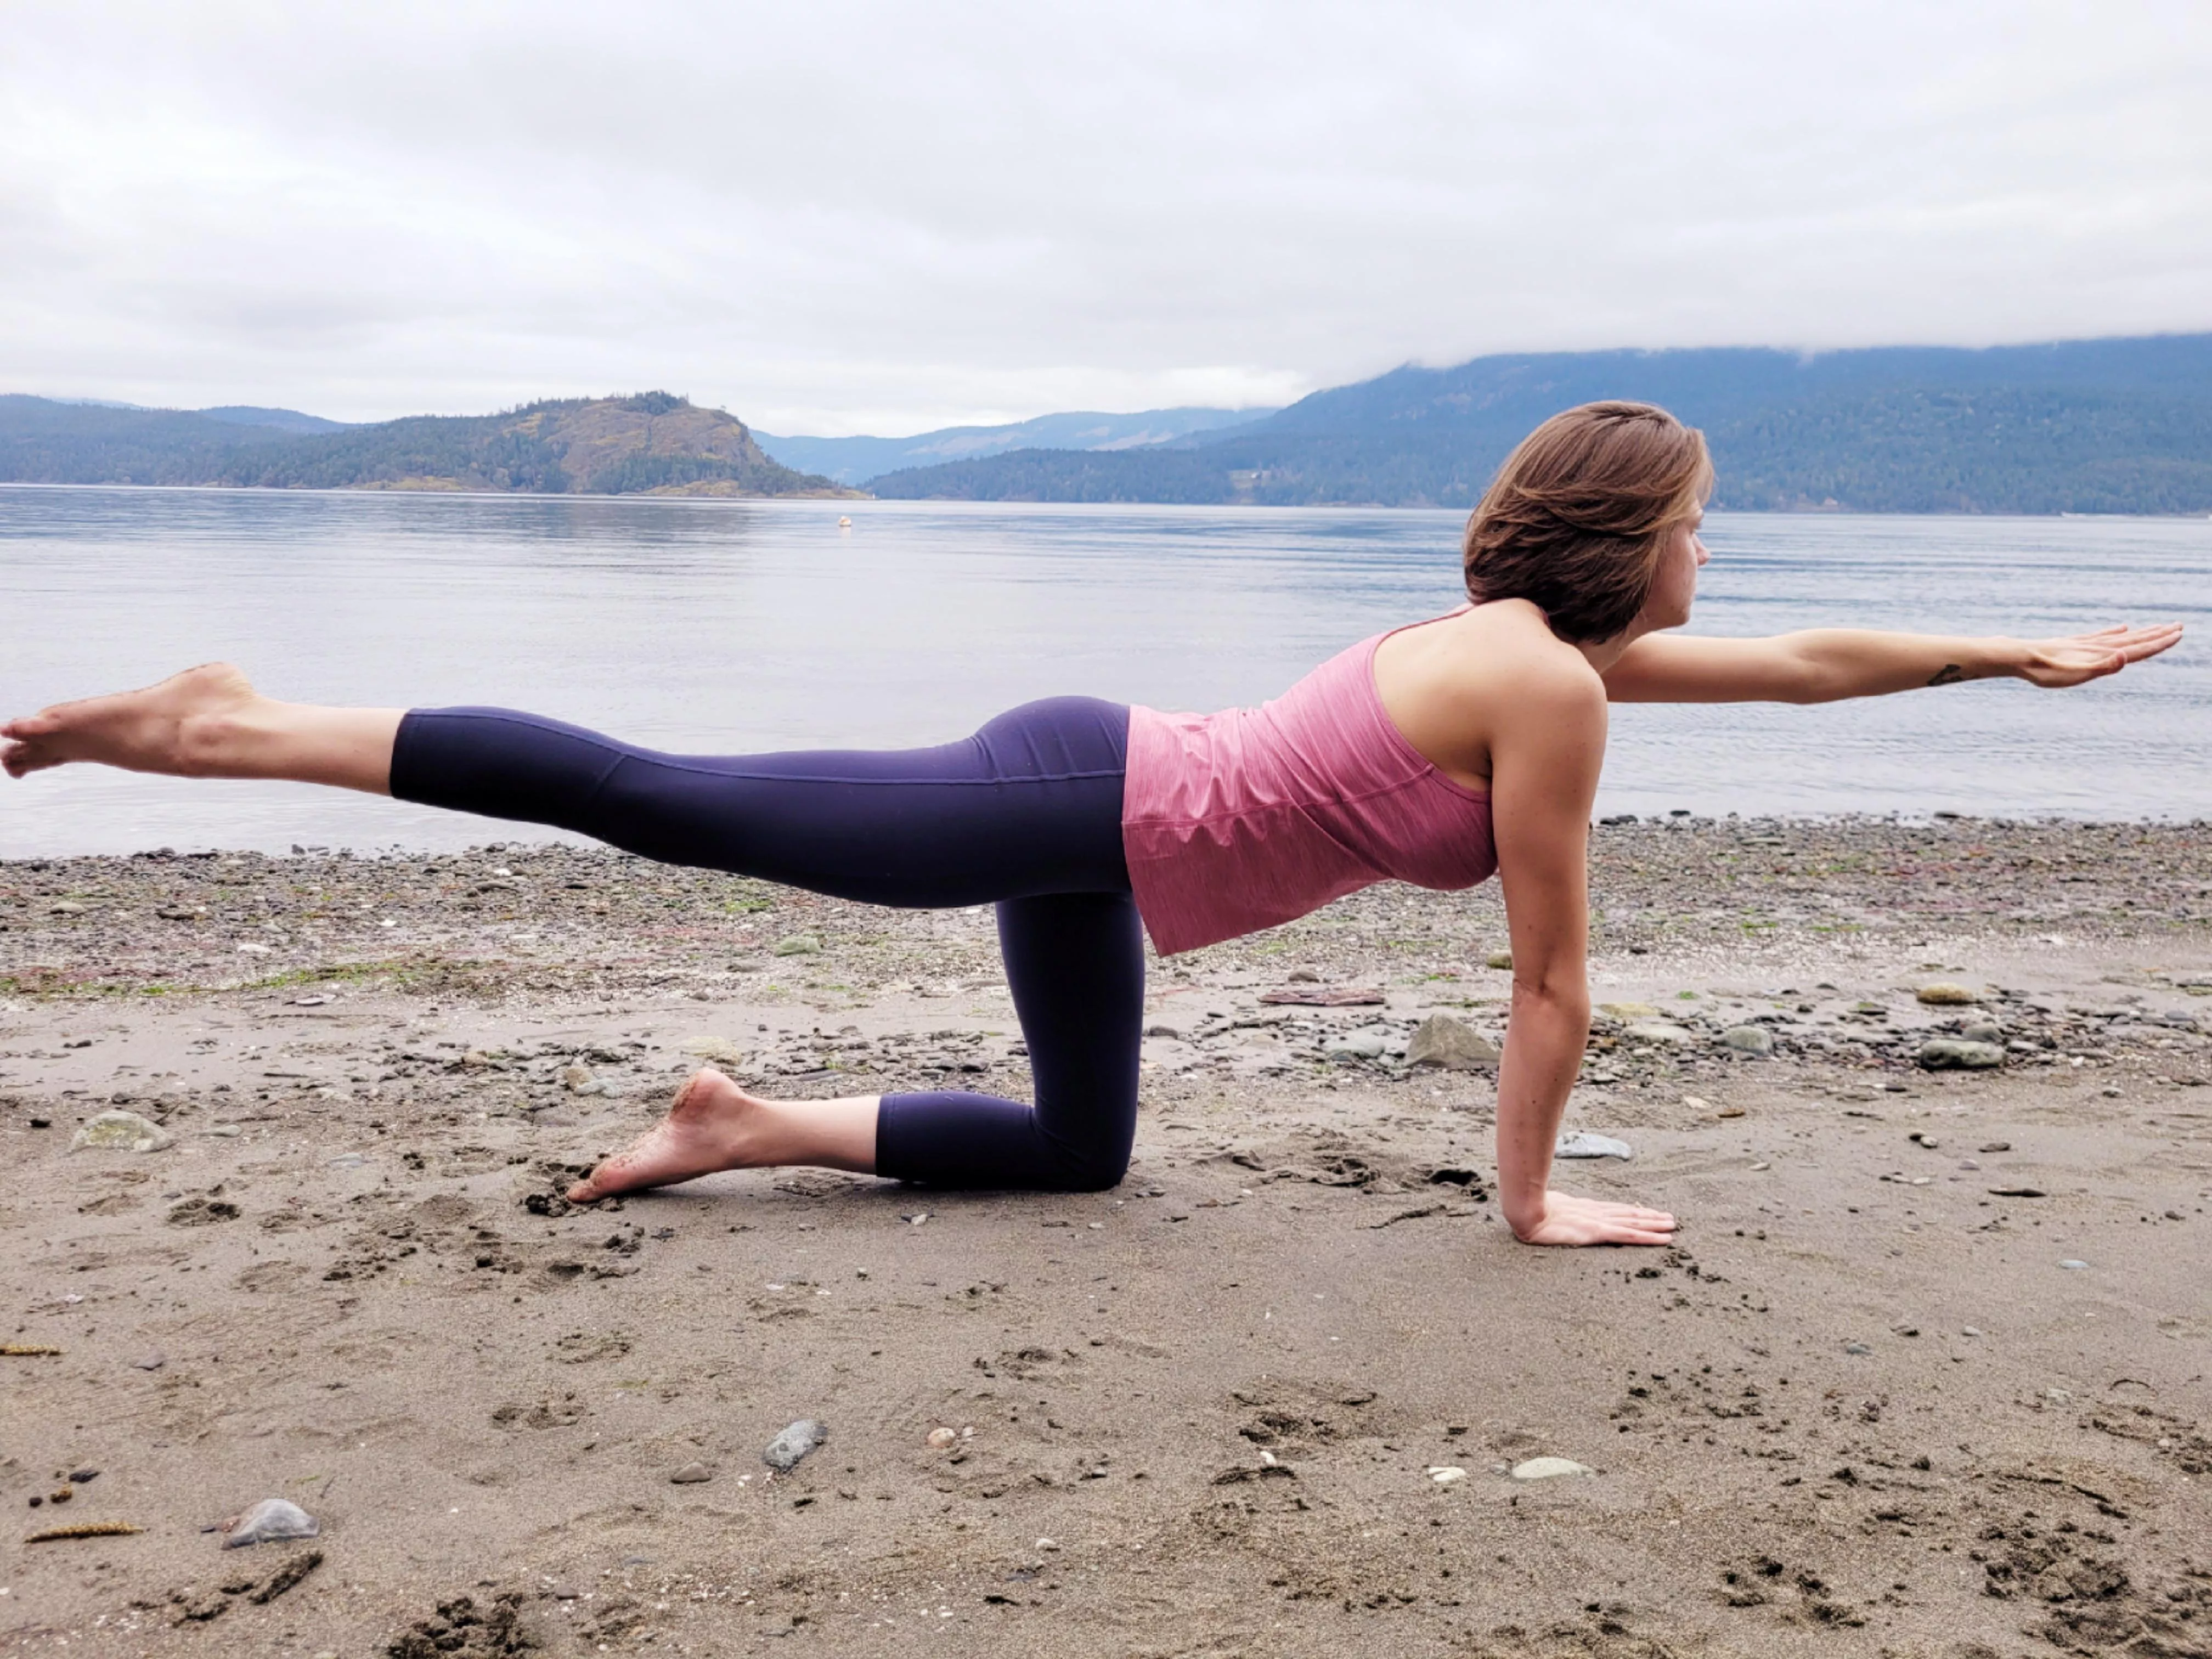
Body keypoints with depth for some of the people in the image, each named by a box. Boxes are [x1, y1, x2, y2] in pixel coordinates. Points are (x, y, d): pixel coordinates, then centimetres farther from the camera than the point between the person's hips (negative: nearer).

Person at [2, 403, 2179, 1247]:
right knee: (668, 801, -10)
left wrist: (2021, 653, 31)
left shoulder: (1523, 640, 14)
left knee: (1076, 1153, 19)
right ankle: (235, 727, -5)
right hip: (1077, 809, -9)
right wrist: (1529, 1202, 3)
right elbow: (1549, 980, -7)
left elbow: (1806, 661, 26)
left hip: (1089, 792, 9)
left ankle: (746, 1130, 18)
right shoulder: (1553, 689, -13)